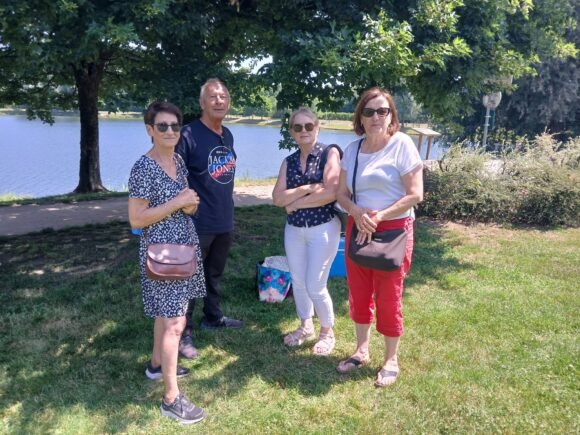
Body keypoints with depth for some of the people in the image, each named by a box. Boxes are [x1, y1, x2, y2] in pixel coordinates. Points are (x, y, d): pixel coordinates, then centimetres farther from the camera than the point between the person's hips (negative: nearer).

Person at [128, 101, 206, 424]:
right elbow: (136, 219, -20)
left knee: (167, 312, 22)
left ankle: (157, 364, 42)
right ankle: (172, 398, 5)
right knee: (175, 322, -6)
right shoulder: (144, 168, -18)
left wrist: (191, 203, -5)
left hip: (183, 246, 9)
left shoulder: (178, 161, 7)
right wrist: (178, 202, -21)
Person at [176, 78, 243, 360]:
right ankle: (184, 332, 14)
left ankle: (213, 317, 38)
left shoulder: (227, 136, 9)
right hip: (197, 223, -7)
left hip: (225, 221, 7)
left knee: (215, 274, 21)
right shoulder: (188, 135, -15)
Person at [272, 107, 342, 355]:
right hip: (294, 229, 5)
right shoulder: (289, 161, 6)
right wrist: (307, 189, -18)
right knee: (298, 282, 14)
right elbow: (277, 198, -4)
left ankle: (327, 332, 22)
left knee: (315, 286, -2)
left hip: (323, 228, -5)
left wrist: (295, 203, -10)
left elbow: (331, 193, -20)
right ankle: (306, 326, 37)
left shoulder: (329, 153, -7)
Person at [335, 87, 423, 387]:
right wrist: (356, 212, -15)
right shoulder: (352, 149, 5)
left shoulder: (402, 144, -10)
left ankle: (391, 360, 23)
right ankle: (361, 351, 32)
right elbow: (341, 193, 6)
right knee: (358, 295, 13)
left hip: (393, 230, -5)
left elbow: (415, 195, -14)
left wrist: (379, 217, -19)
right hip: (358, 228, 5)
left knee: (388, 298, 4)